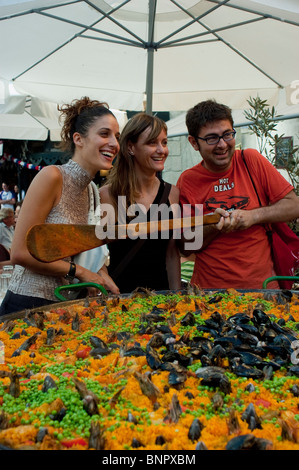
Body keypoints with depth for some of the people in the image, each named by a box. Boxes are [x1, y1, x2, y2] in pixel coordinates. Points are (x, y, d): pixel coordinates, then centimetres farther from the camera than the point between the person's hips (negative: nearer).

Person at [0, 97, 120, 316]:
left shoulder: (88, 189, 8)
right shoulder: (51, 176, -15)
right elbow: (20, 252, -17)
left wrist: (98, 272, -4)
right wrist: (79, 271, -11)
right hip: (28, 305, -7)